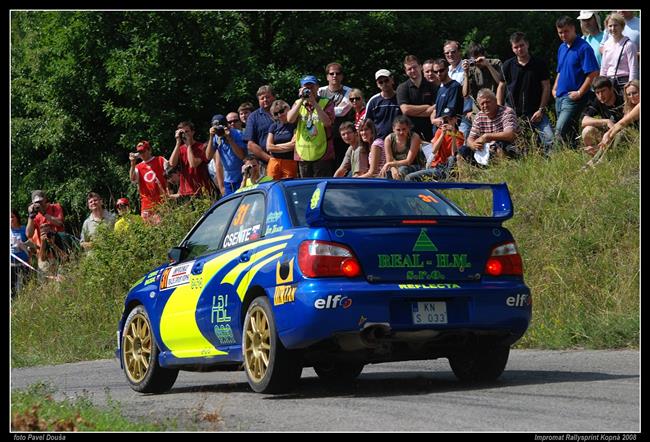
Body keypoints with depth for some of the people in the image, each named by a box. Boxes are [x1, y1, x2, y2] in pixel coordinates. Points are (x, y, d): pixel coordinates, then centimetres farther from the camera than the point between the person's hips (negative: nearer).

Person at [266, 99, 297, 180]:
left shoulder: (294, 125, 1)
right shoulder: (273, 126, 13)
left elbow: (293, 145, -7)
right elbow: (268, 147, 5)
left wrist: (276, 147, 2)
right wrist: (287, 146, 0)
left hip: (290, 163, -3)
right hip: (275, 162, 3)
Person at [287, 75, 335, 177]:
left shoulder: (326, 103, 1)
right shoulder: (298, 104, 11)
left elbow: (327, 122, -15)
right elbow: (290, 119, -6)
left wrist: (314, 103, -17)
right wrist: (301, 100, -11)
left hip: (322, 155, -4)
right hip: (303, 155, 4)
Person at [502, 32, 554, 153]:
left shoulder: (539, 64, 3)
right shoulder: (508, 66, 7)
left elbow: (546, 87, 3)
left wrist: (541, 109, -6)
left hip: (536, 112, -1)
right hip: (515, 114, 1)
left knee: (549, 139, -17)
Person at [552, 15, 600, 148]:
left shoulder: (583, 48, -11)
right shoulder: (561, 48, 14)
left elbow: (593, 74, -16)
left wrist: (580, 93, -16)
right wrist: (555, 89, 16)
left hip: (573, 97, -8)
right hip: (560, 96, 8)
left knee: (560, 131, -18)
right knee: (569, 133, 12)